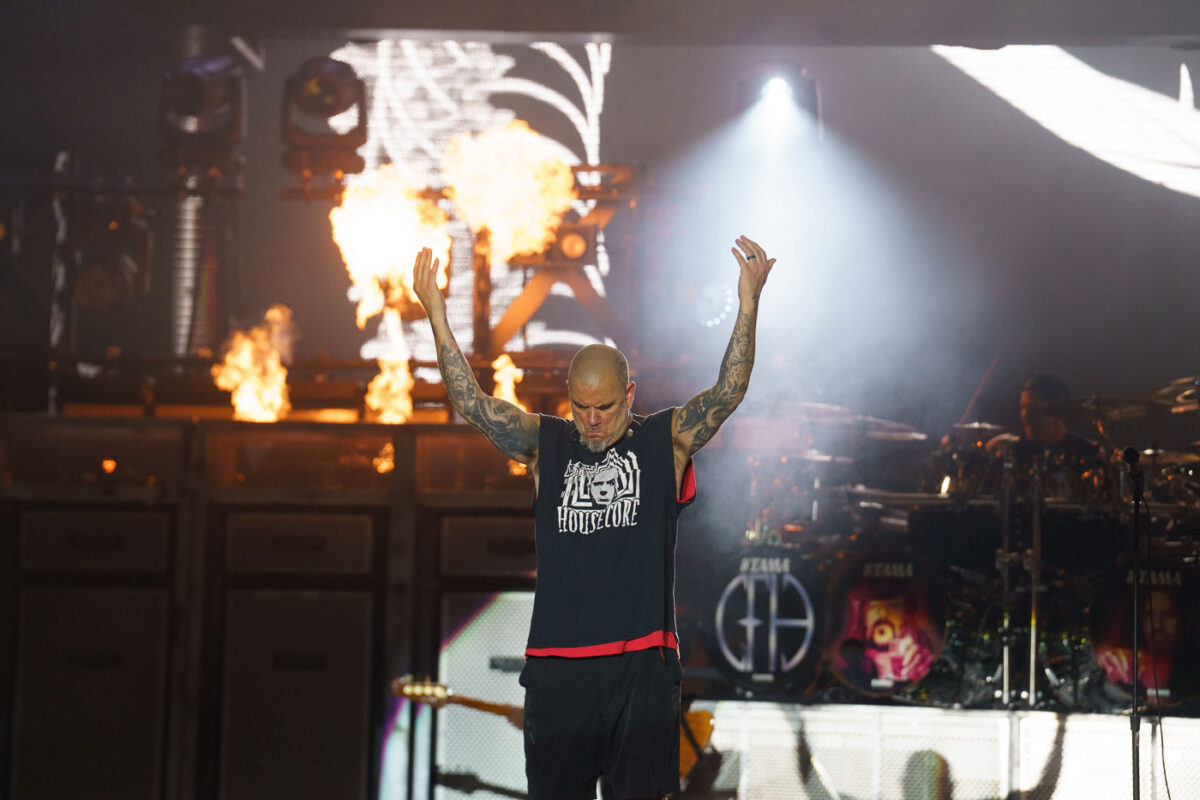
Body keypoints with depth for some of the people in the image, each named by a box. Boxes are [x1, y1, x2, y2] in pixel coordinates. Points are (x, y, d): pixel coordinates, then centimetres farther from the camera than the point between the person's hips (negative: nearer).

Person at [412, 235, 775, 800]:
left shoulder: (666, 441, 5)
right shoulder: (545, 444, 8)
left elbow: (728, 393, -7)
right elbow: (472, 404, 0)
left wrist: (748, 303, -18)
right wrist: (437, 317, -8)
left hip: (643, 662, -1)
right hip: (555, 663, 1)